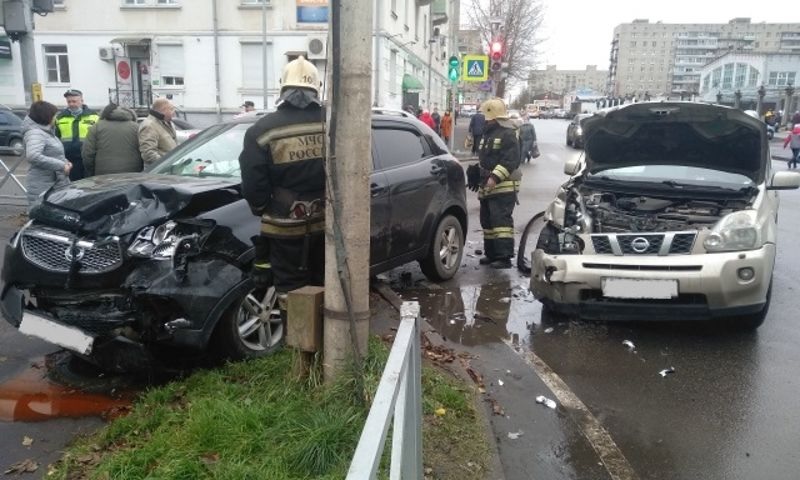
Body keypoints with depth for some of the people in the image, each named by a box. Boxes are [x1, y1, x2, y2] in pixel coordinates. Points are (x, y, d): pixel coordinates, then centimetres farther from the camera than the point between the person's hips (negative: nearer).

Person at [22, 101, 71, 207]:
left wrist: (65, 162, 6)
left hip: (58, 184, 10)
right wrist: (61, 165, -26)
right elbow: (33, 156, -30)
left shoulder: (47, 131, 16)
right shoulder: (35, 133, -14)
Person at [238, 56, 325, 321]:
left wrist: (264, 210, 13)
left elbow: (253, 185, -6)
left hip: (286, 226, -2)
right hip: (327, 221, 2)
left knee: (290, 290, 9)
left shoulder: (262, 130, -7)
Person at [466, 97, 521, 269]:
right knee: (487, 220, 12)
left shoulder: (508, 134, -11)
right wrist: (476, 173, 24)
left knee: (501, 220, -14)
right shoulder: (488, 133, 20)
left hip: (504, 186, -10)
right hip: (487, 186, 10)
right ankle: (491, 253, 21)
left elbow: (510, 160, -21)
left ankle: (504, 256, -13)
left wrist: (495, 177, -27)